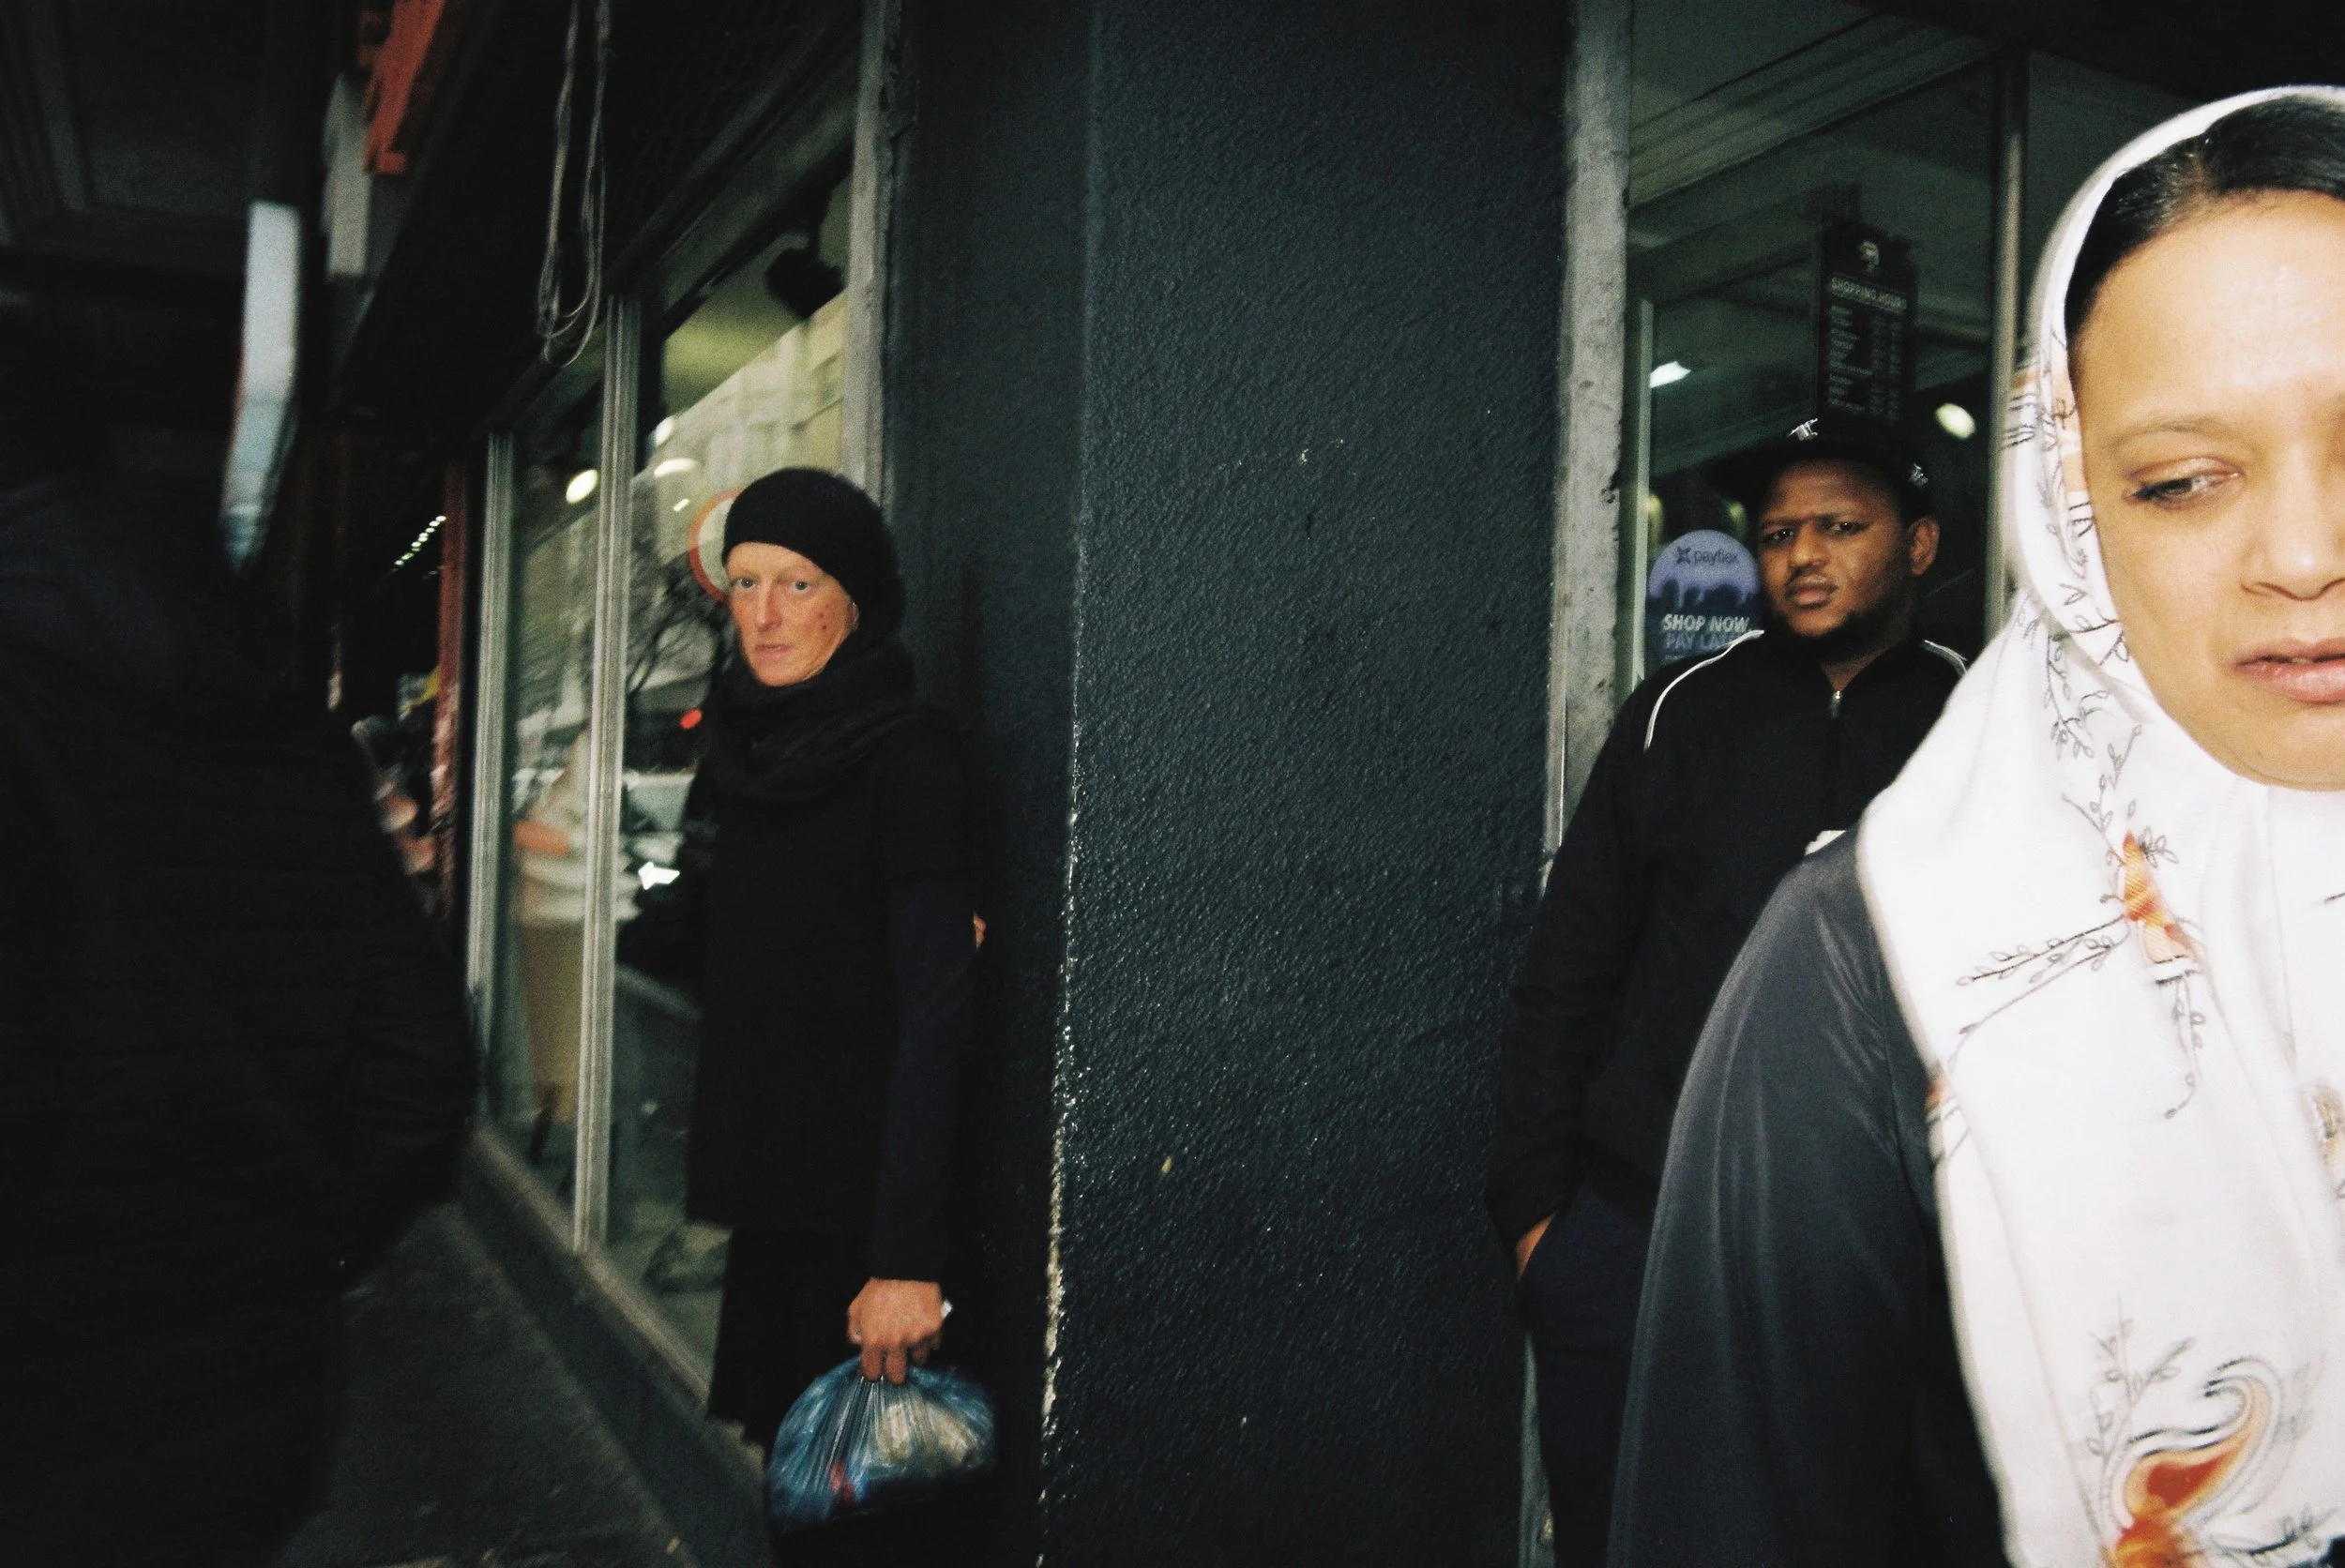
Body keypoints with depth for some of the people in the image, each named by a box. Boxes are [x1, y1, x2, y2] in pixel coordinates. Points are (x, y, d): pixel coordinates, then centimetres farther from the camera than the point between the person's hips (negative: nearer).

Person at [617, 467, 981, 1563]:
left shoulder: (908, 757, -13)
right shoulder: (751, 746, 9)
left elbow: (936, 1016, -18)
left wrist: (907, 1258, -22)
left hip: (858, 1200, -7)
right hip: (766, 1184, 7)